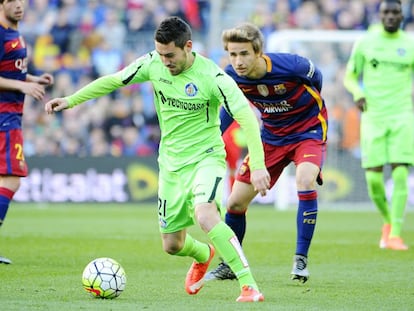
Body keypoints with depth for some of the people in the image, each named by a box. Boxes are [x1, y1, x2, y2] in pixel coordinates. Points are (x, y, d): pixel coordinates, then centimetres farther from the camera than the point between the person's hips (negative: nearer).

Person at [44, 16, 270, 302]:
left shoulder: (212, 77, -20)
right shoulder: (152, 64, -6)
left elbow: (247, 118, -21)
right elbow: (113, 80, 8)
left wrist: (258, 166, -27)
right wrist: (71, 100, 6)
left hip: (206, 157, -6)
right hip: (172, 162, 6)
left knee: (205, 216, -34)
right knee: (172, 244, 10)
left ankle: (249, 286, -30)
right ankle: (204, 256, 48)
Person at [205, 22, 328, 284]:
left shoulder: (291, 66, -30)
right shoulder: (231, 77, -19)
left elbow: (316, 79, -6)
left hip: (309, 129, -4)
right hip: (272, 134, 4)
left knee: (305, 180, -33)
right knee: (236, 201, 1)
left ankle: (301, 260, -19)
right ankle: (229, 265, 25)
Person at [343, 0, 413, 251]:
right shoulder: (365, 42, 5)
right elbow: (350, 76, 12)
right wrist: (358, 94, -8)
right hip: (373, 117, 0)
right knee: (374, 178, -5)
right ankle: (388, 220, 23)